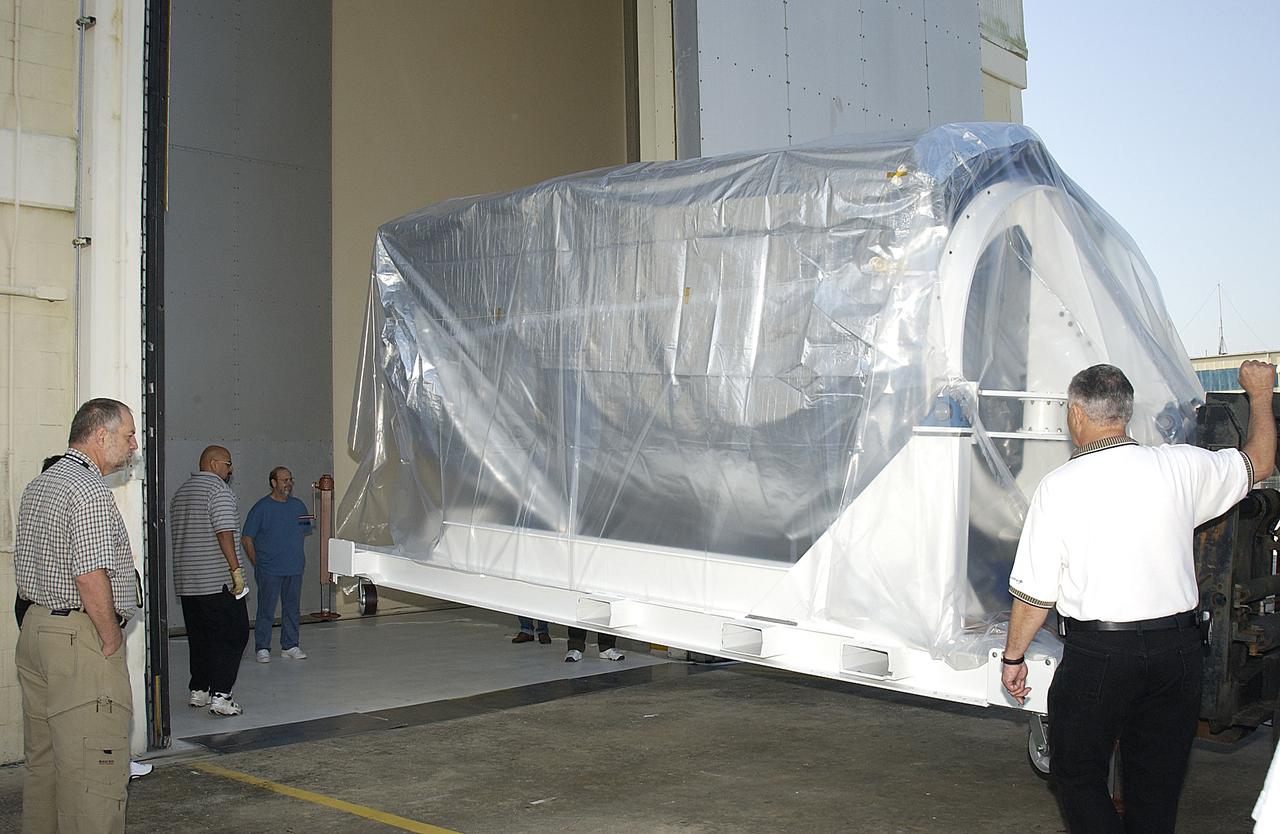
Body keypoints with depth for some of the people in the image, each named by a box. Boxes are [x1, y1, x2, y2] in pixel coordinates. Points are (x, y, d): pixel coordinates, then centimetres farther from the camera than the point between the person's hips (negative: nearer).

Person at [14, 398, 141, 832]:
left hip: (34, 629, 10)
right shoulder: (90, 490, -15)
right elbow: (90, 576, -22)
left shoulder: (37, 485, 16)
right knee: (93, 765, -6)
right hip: (81, 639, -10)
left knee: (43, 759, 16)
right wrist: (111, 638, -12)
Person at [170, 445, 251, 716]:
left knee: (199, 636, 15)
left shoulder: (180, 492, 17)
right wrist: (236, 569, -18)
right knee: (232, 636, -4)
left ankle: (198, 690, 19)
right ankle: (220, 695, -9)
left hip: (186, 581, 8)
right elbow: (224, 532, -20)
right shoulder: (218, 489, -10)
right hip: (218, 580, -8)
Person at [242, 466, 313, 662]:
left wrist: (300, 556, 6)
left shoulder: (299, 506, 10)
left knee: (291, 608, 9)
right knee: (266, 610, -1)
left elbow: (306, 534, 20)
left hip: (294, 568, 4)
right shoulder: (261, 508, -4)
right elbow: (246, 539, -1)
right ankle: (262, 648, 7)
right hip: (269, 570, -4)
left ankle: (290, 646, 18)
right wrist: (257, 564, -3)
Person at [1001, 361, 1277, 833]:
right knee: (1157, 783, 16)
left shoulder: (1059, 486, -11)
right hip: (1177, 648, 4)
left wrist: (1013, 656, 6)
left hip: (1097, 652, -4)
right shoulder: (1181, 467, -2)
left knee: (1077, 774, 10)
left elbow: (1034, 593, -9)